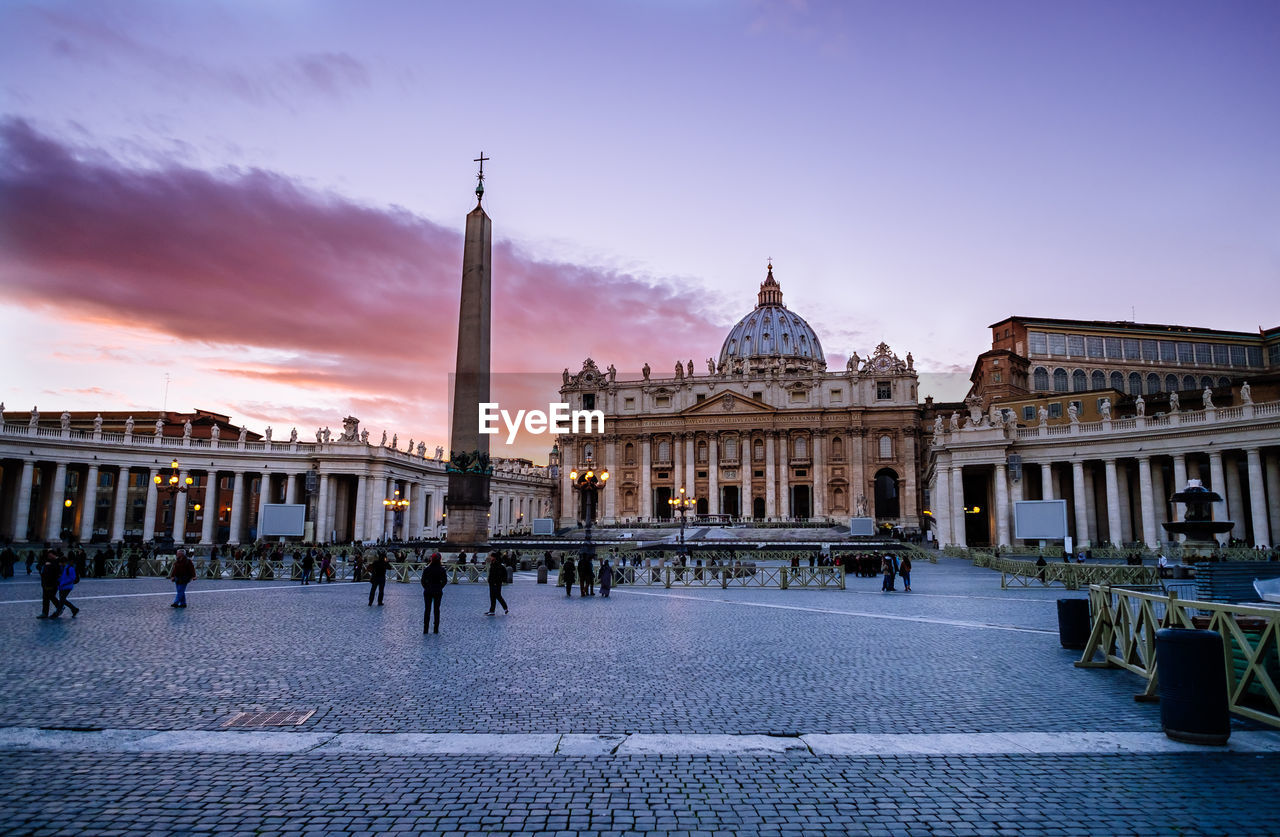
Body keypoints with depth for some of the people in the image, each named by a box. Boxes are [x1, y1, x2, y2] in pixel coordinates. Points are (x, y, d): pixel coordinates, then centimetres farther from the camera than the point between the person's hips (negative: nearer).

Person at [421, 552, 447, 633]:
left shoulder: (427, 569, -7)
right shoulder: (442, 569, -7)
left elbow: (423, 580, -5)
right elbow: (445, 581, -4)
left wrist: (426, 588, 7)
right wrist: (440, 587, 8)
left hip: (428, 591, 0)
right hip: (438, 591, 0)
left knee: (427, 609, 7)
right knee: (437, 609, 8)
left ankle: (425, 629, 6)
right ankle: (436, 629, 9)